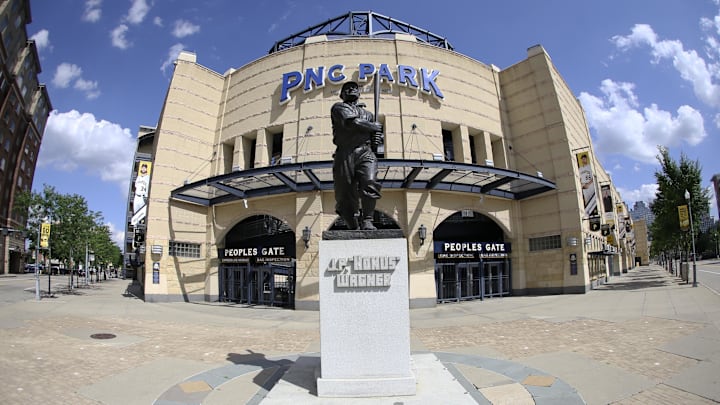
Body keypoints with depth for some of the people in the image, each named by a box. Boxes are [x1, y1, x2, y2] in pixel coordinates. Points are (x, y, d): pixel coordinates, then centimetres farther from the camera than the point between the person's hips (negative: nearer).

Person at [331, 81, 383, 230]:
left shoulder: (368, 114, 31)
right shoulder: (339, 107, 15)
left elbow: (376, 134, 36)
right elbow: (352, 123, -4)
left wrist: (377, 139, 10)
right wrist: (375, 126, 7)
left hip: (366, 152, 3)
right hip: (345, 153, -2)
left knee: (370, 184, -24)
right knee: (345, 193, -6)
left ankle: (367, 221, -19)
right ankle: (354, 227, 4)